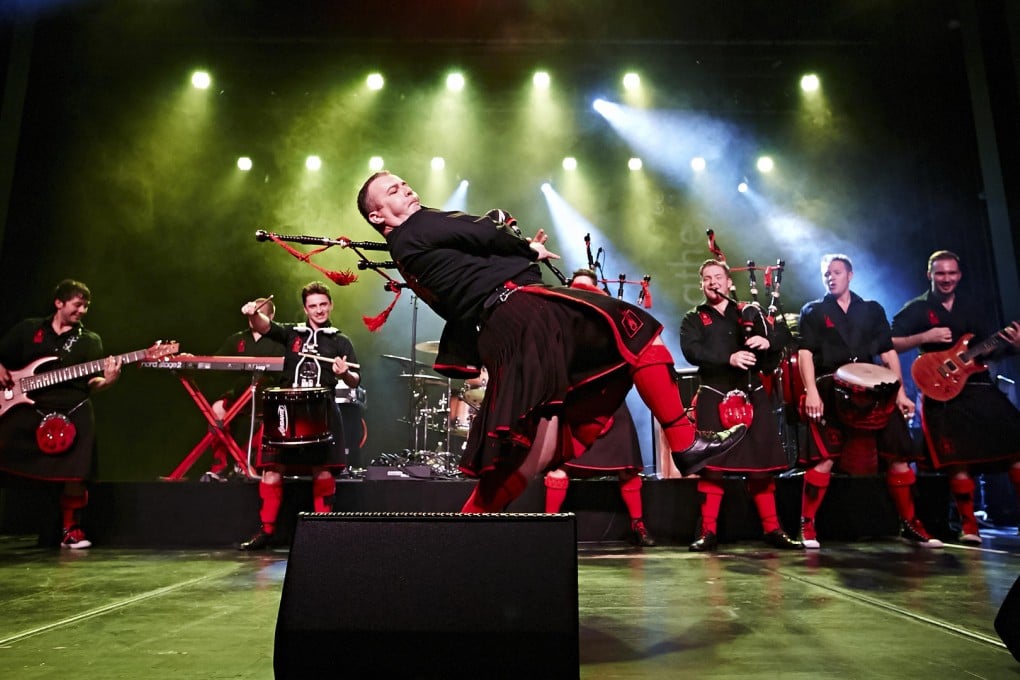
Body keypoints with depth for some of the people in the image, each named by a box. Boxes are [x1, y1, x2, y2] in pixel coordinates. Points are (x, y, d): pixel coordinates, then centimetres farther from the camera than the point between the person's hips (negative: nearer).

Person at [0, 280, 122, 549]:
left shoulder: (90, 340, 10)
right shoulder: (28, 329, 13)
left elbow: (89, 383, 4)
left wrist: (107, 380, -16)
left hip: (73, 410, 0)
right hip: (24, 405, 1)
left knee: (75, 471, -7)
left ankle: (71, 529, 9)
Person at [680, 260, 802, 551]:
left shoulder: (750, 313, 15)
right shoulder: (693, 319, 8)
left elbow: (778, 347, 9)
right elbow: (692, 351, -11)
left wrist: (766, 342, -15)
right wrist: (729, 358, -25)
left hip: (752, 396, 2)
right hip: (714, 398, -2)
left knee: (761, 465, 6)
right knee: (711, 466, -4)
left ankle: (772, 528, 16)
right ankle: (708, 531, 3)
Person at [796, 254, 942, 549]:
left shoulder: (872, 310, 16)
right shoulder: (813, 311, 8)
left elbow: (889, 353, 11)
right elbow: (805, 353, -4)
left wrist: (900, 393, 2)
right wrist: (811, 391, -17)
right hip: (830, 392, -3)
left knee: (900, 456, 3)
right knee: (824, 459, -12)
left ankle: (909, 524, 17)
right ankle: (807, 525, -3)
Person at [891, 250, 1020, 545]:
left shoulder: (972, 305, 14)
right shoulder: (916, 308, 1)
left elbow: (993, 348, 13)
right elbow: (890, 343, -7)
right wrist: (925, 337, -18)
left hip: (981, 387, 4)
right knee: (959, 459, -8)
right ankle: (969, 526, 4)